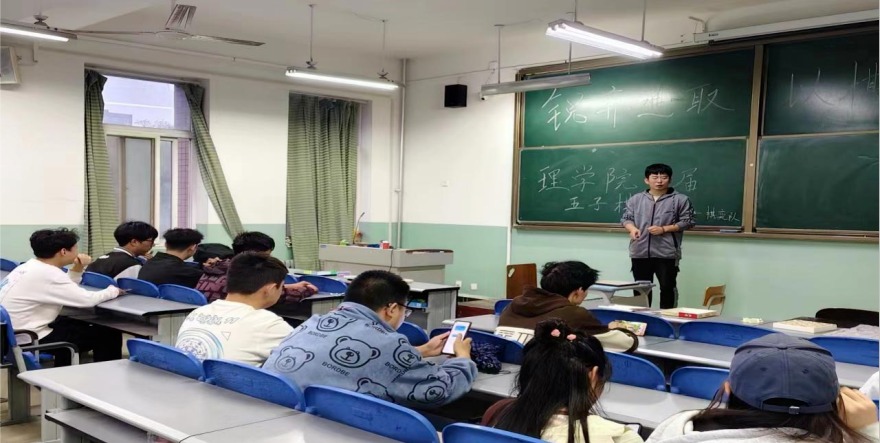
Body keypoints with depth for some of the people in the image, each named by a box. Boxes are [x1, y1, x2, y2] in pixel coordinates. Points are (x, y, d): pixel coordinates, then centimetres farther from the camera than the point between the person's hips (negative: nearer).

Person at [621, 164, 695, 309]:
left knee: (667, 287, 2)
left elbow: (687, 222, -2)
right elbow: (626, 218, 10)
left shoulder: (680, 200, -1)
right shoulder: (635, 199, 8)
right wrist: (633, 228, -13)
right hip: (640, 252, 3)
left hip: (667, 253, -3)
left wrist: (664, 229, -13)